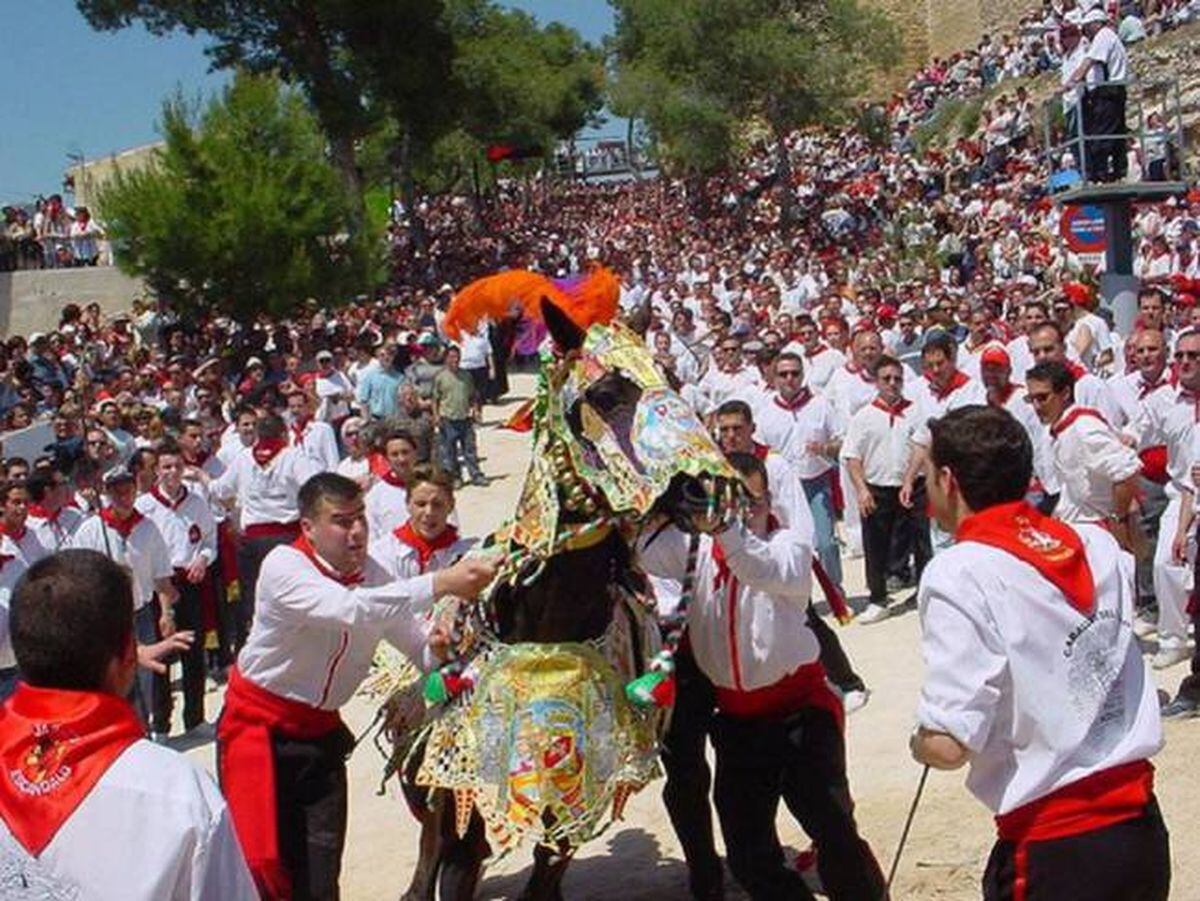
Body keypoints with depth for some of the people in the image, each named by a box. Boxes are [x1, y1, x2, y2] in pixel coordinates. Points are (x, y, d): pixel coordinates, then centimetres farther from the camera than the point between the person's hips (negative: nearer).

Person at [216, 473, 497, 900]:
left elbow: (421, 648, -1)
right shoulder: (283, 568, -22)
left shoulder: (373, 574, -3)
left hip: (320, 728, 5)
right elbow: (350, 609, -40)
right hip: (258, 725, -5)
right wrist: (441, 583, -48)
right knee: (263, 863, -6)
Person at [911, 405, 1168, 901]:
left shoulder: (959, 573, -16)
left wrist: (920, 743, 0)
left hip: (1052, 847, -6)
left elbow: (949, 746, -20)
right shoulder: (1097, 544, 2)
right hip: (1144, 827, 6)